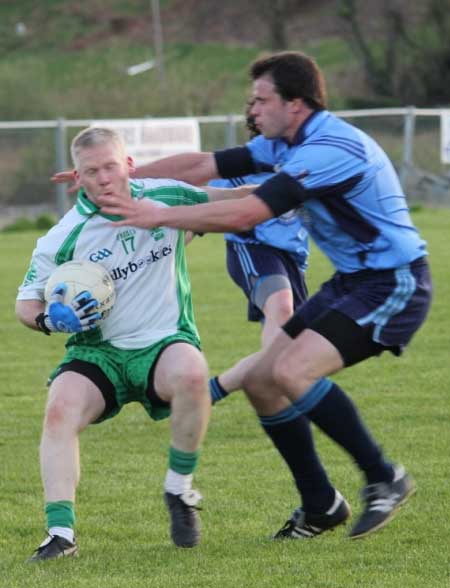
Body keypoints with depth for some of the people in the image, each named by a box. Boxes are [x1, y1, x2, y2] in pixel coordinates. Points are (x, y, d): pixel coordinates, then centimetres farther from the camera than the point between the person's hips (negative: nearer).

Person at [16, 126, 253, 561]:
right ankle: (61, 533, -25)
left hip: (164, 343, 0)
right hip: (98, 351, 0)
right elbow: (26, 303, 3)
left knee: (191, 373, -35)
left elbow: (226, 201, 16)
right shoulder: (65, 237, -5)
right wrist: (50, 318, -19)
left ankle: (179, 489, -14)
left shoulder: (166, 198, -2)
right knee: (59, 408, -29)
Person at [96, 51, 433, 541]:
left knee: (293, 371, -26)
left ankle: (384, 480, -12)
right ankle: (321, 506, 13)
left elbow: (245, 214, -30)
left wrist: (159, 216, -24)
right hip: (350, 281, 10)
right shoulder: (285, 144, 7)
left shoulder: (331, 149, -24)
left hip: (393, 284, -10)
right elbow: (203, 165, 12)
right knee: (260, 381, 5)